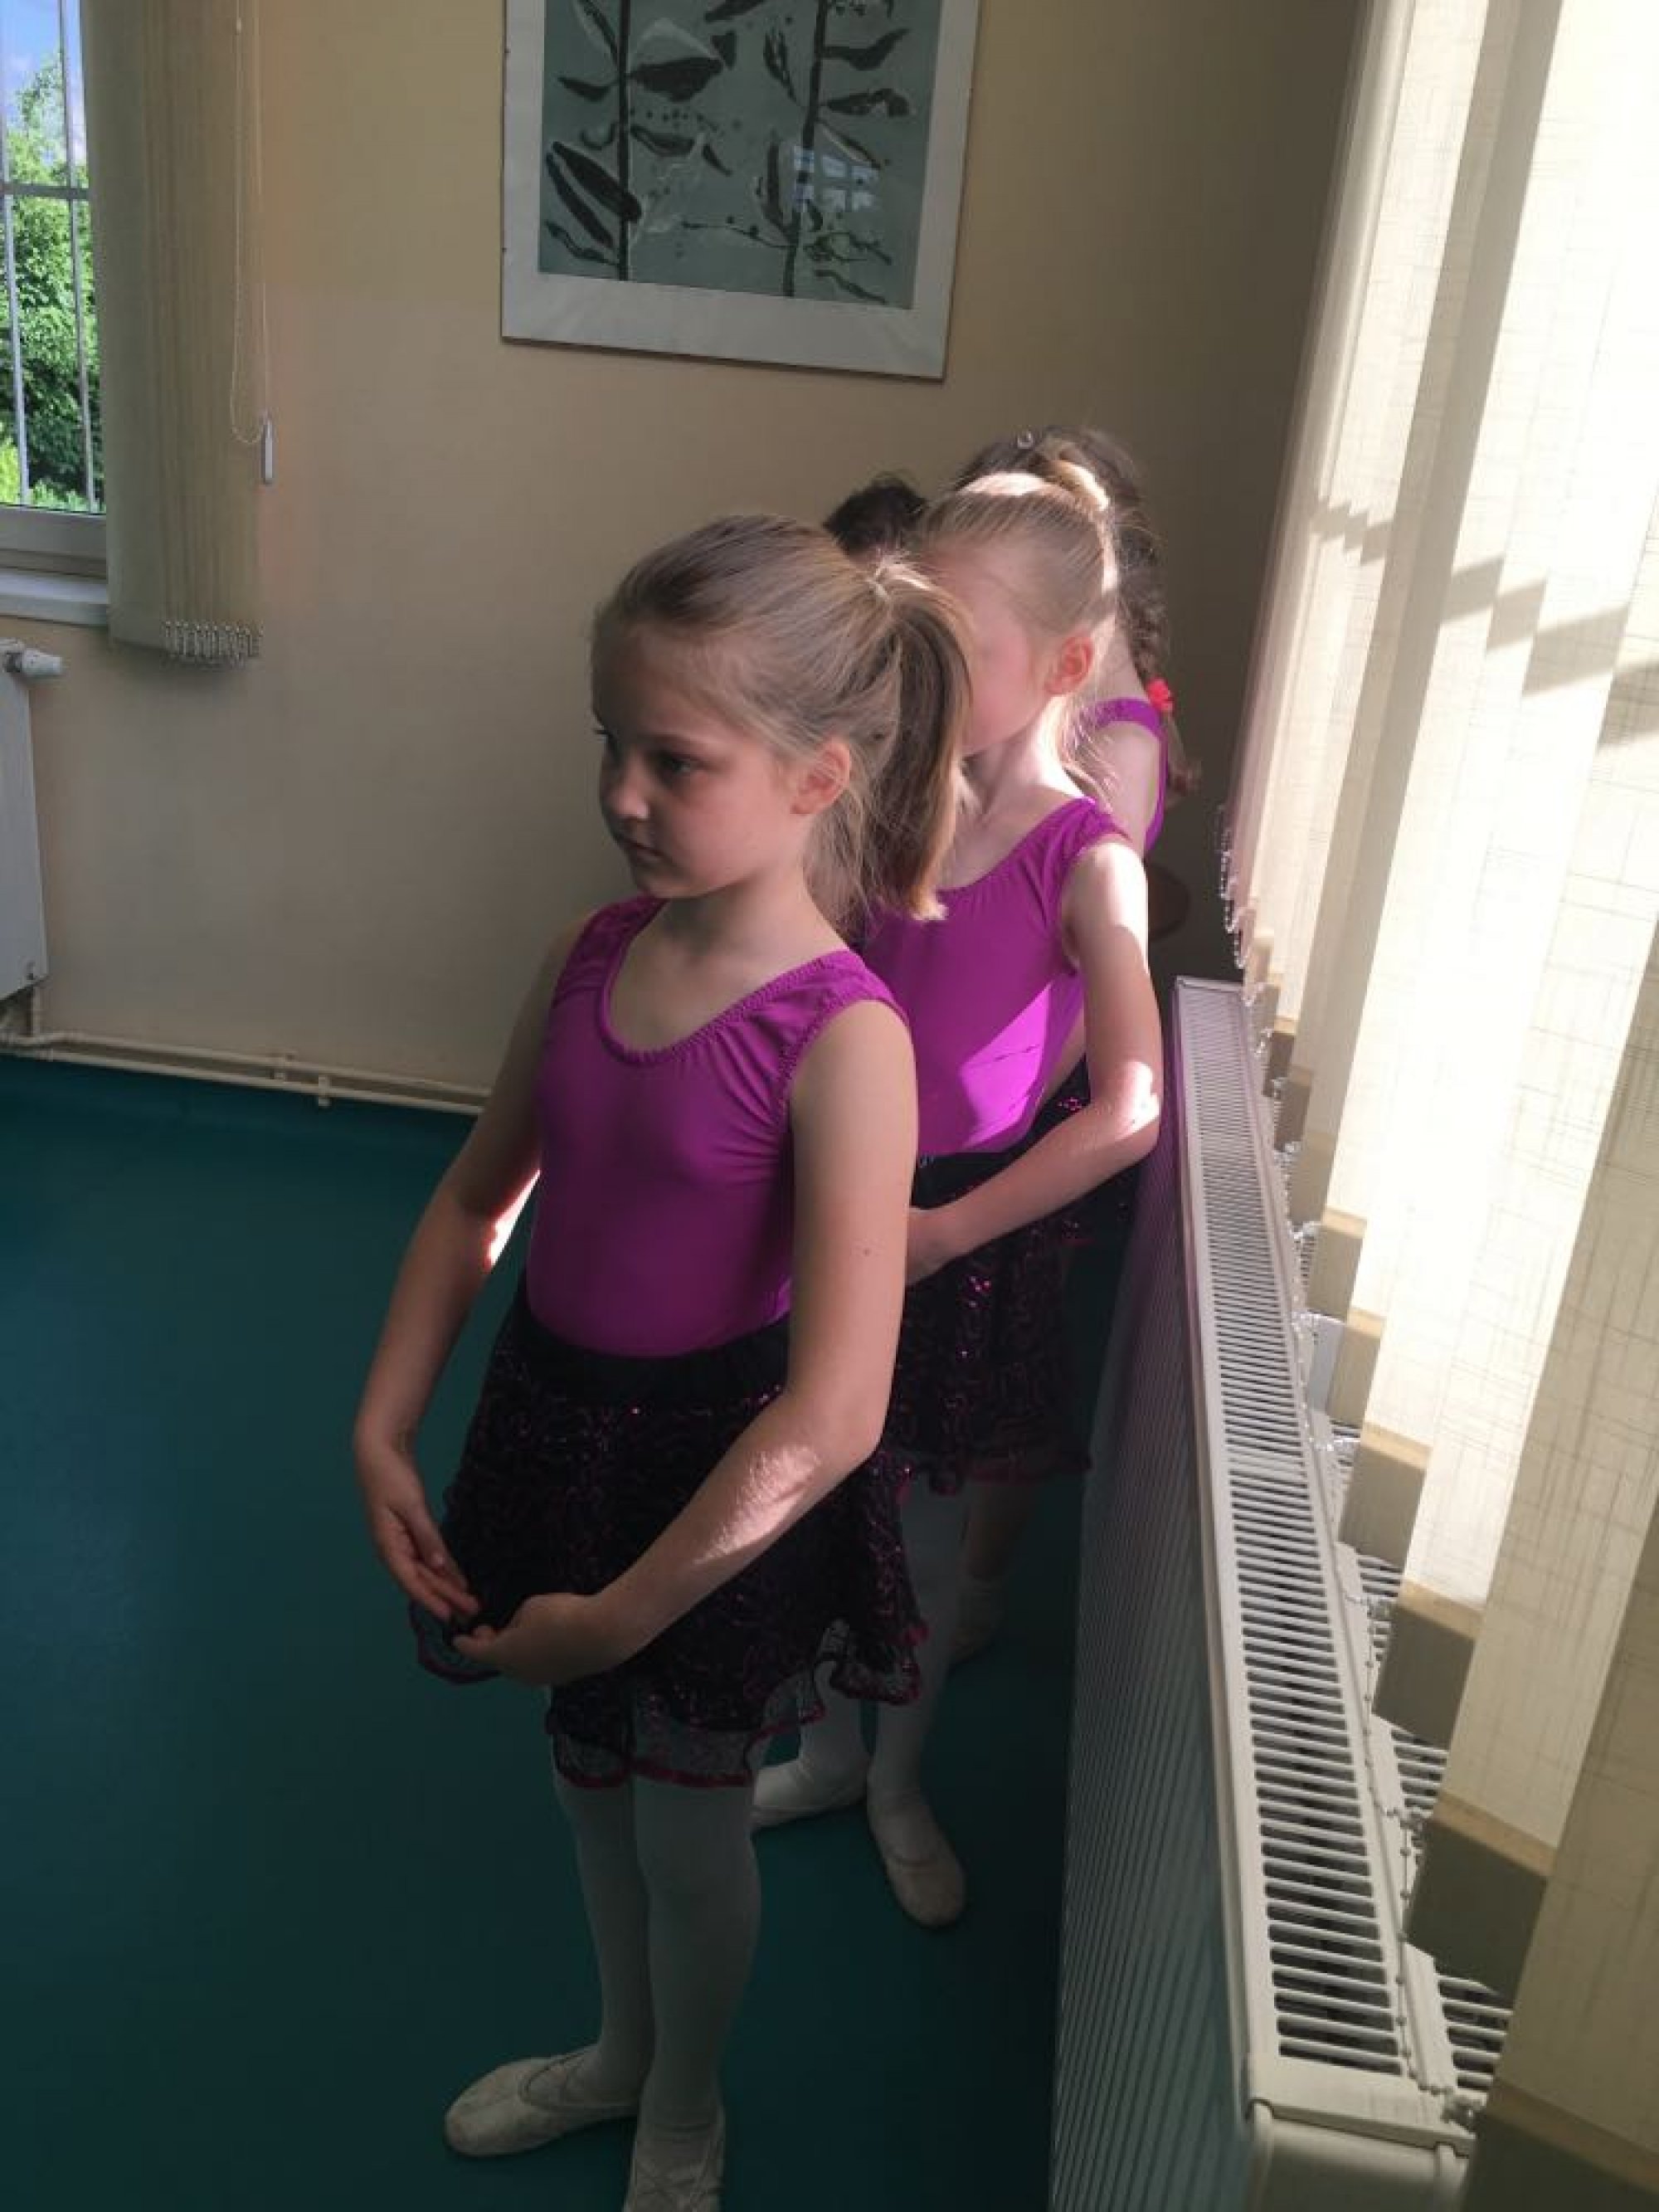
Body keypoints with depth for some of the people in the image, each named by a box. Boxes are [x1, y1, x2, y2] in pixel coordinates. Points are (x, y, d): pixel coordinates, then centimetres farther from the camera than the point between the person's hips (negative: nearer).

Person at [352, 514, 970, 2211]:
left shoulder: (842, 1038, -26)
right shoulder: (590, 955, -7)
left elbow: (830, 1418, -28)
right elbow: (476, 1200, 6)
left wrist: (617, 1615, -21)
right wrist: (382, 1431, -2)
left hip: (720, 1478, -5)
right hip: (554, 1419, 6)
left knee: (687, 1823, 18)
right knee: (589, 1774, 26)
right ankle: (620, 2049, 57)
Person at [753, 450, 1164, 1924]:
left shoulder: (1087, 860, -18)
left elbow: (1129, 1113, -21)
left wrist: (946, 1231, -17)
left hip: (974, 1225, -4)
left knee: (924, 1522, 14)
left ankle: (900, 1783, 40)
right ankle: (828, 1754, 42)